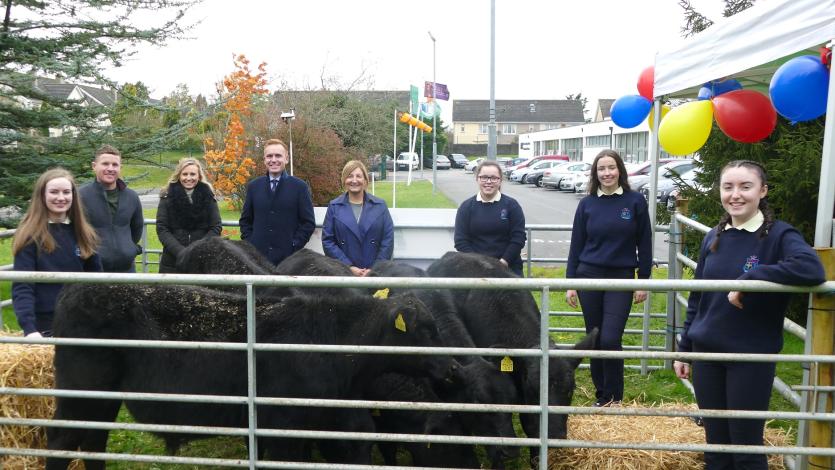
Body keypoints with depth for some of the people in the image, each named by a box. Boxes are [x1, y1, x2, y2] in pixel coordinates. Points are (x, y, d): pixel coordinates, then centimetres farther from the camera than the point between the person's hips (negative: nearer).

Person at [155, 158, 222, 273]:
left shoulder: (208, 196, 5)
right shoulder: (168, 197, 4)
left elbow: (216, 227, 2)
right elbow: (161, 229, -1)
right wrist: (180, 251, -14)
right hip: (172, 261, 0)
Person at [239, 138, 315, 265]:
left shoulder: (300, 187, 1)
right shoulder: (253, 186, 10)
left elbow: (309, 222, 0)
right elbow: (245, 220, 16)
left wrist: (294, 247, -8)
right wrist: (249, 244, 3)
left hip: (288, 257, -2)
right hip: (257, 255, 2)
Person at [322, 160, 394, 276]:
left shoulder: (380, 205, 4)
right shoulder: (334, 206, 4)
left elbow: (388, 239, 0)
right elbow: (327, 241, -1)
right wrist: (348, 267, -10)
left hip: (375, 273, 0)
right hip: (344, 272, 0)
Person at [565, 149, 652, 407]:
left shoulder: (635, 202, -2)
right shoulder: (587, 204, 3)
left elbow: (644, 244, 2)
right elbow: (576, 244, 6)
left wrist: (643, 281, 0)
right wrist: (570, 282, 3)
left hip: (621, 278, -2)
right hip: (589, 276, 2)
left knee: (610, 339, -8)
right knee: (594, 339, 8)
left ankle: (613, 396, 9)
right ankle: (600, 393, 22)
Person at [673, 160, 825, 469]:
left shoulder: (779, 235, -10)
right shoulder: (713, 238, 5)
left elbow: (812, 269, -31)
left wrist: (747, 280, -27)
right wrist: (684, 348, 11)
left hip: (752, 357, -4)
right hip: (706, 354, 5)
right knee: (715, 443, 16)